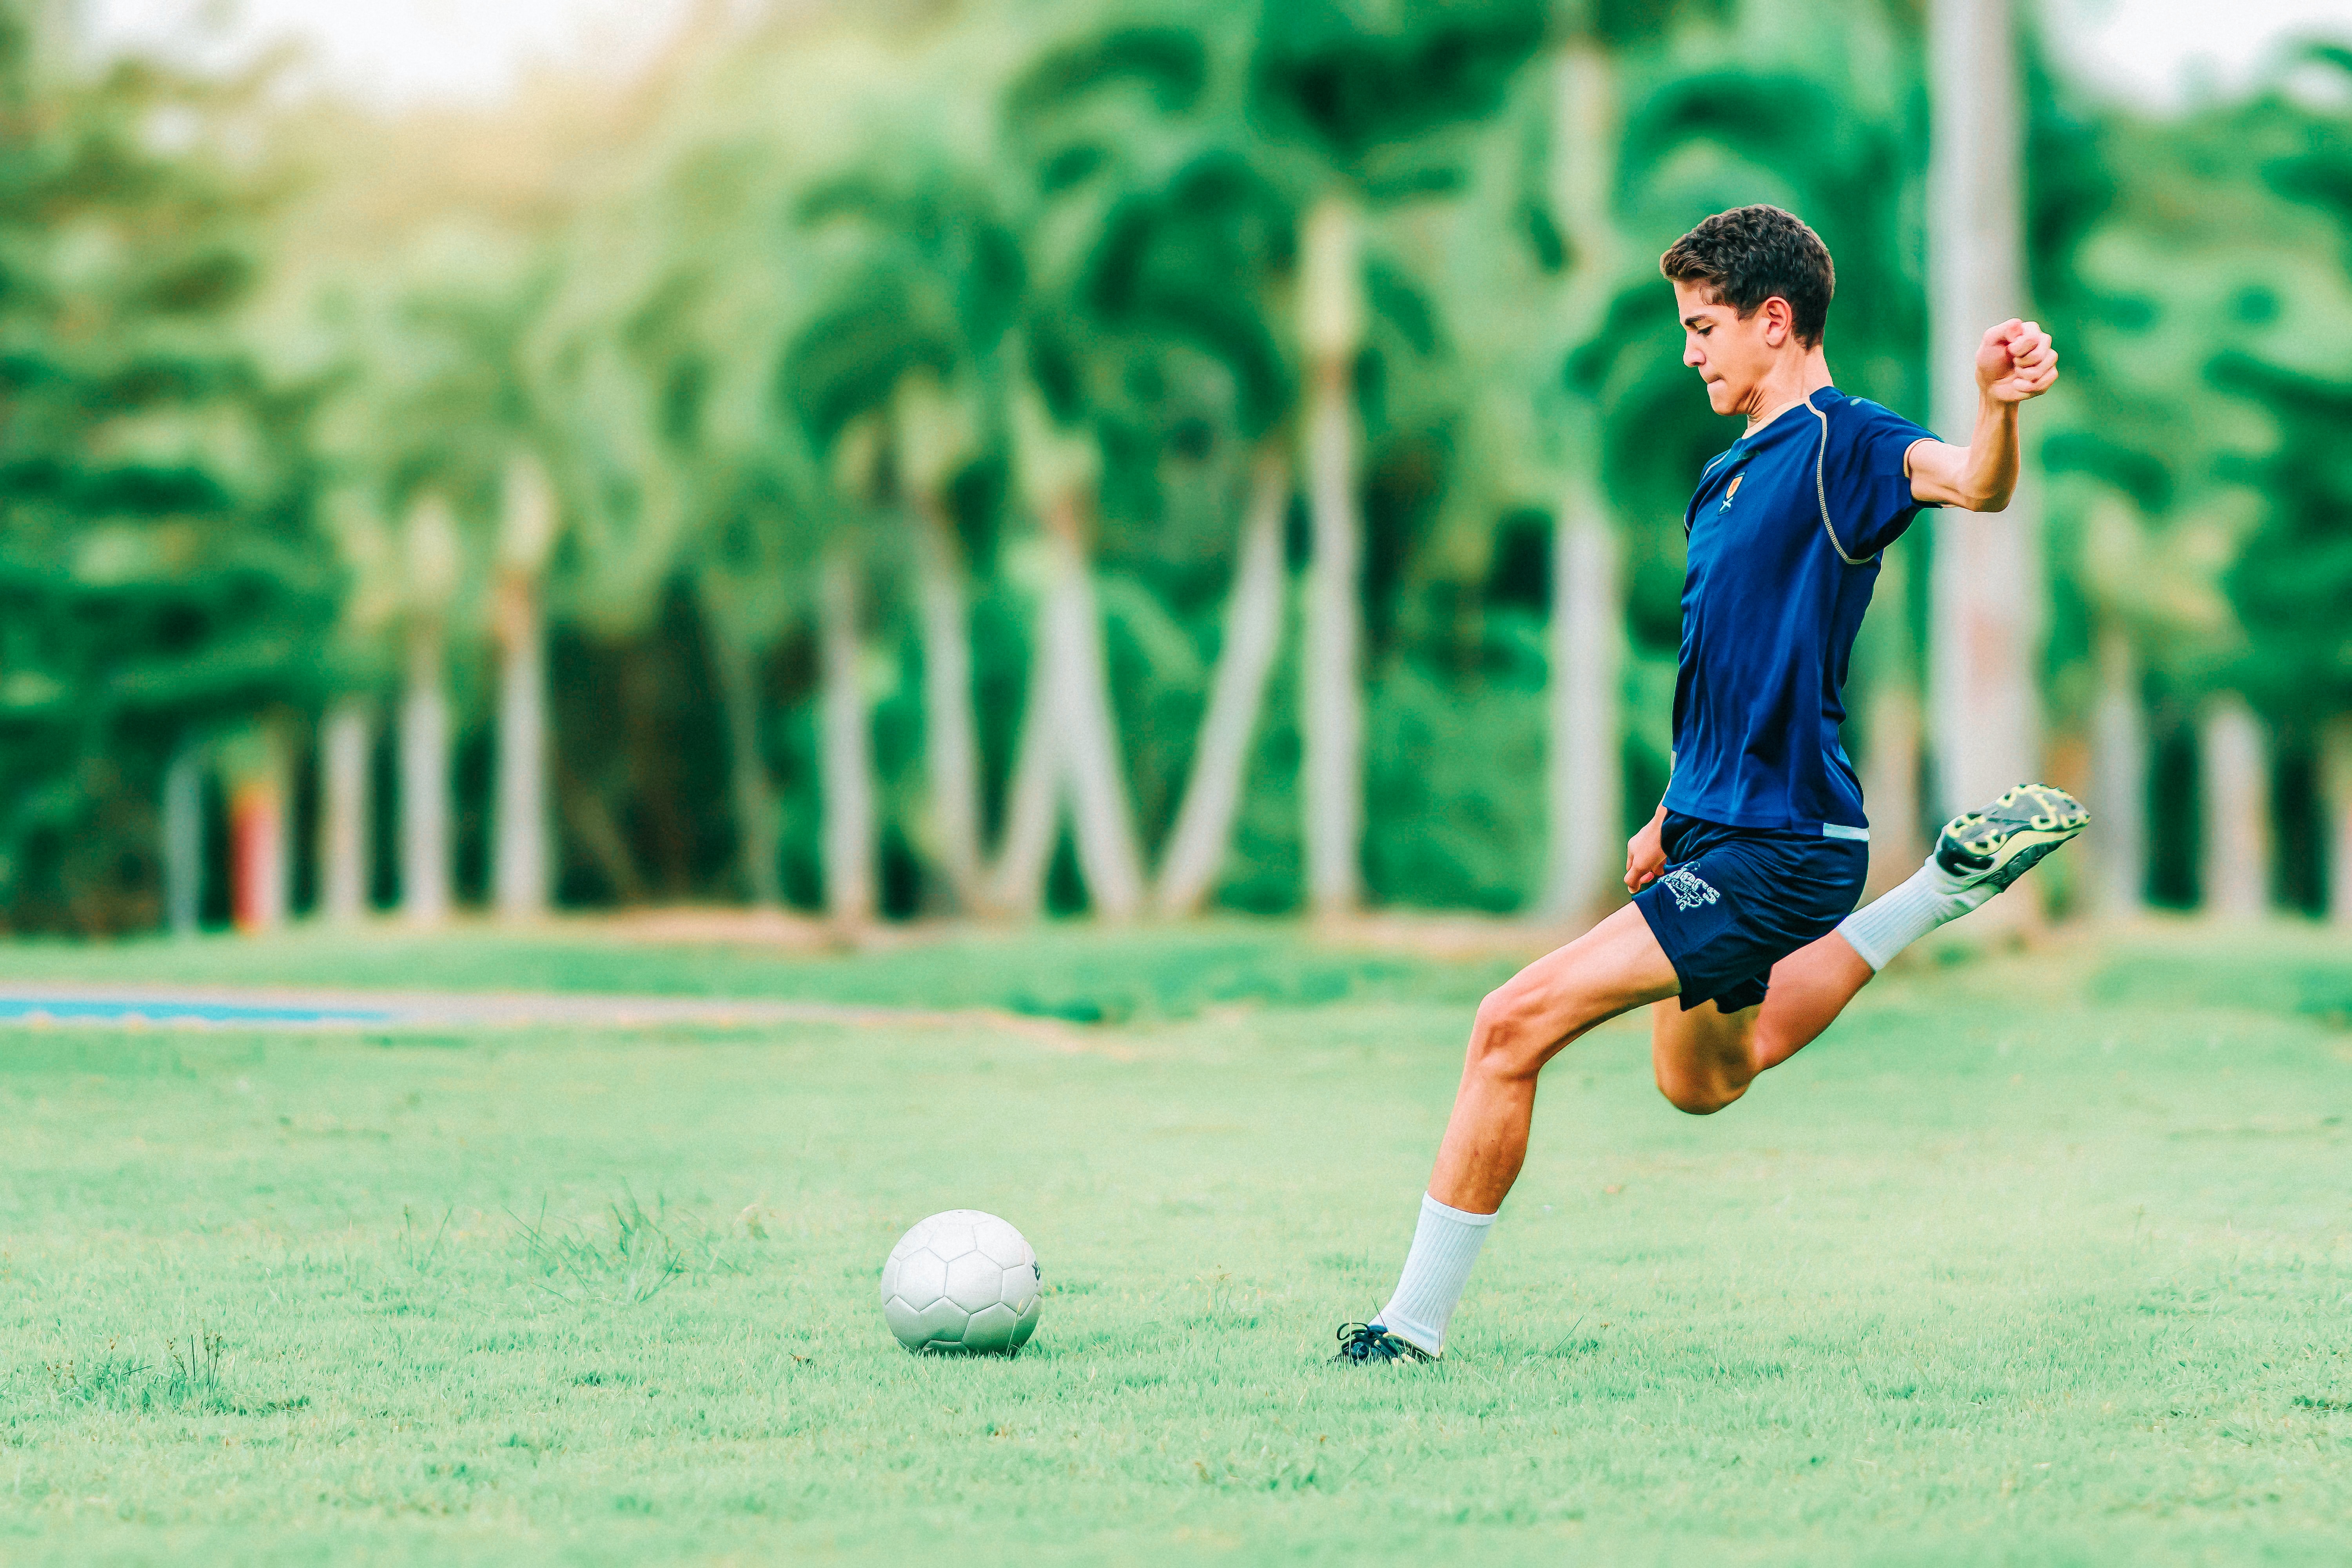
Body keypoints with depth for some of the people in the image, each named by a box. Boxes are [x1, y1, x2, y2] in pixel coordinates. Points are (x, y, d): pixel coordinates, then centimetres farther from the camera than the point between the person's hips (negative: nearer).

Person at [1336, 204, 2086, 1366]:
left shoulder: (1842, 440, -13)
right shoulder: (1730, 475, 15)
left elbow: (1973, 484, -33)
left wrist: (1997, 403, -53)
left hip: (1777, 851, -10)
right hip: (1717, 833, 10)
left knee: (1514, 1026, -16)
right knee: (1703, 1081, 30)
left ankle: (1416, 1324, -8)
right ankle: (1950, 887, 26)